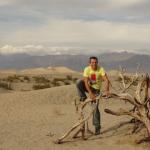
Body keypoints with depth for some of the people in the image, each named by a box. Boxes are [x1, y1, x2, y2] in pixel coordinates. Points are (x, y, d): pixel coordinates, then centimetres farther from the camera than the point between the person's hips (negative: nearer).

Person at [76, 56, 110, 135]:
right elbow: (86, 82, -24)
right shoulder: (87, 69, -18)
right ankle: (83, 98, -10)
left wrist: (106, 90, -42)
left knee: (95, 108, -9)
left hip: (96, 89, -1)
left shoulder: (101, 69, -19)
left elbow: (106, 80, -26)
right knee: (79, 82, -30)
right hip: (88, 87, 1)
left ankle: (97, 126, 3)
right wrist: (90, 93, -34)